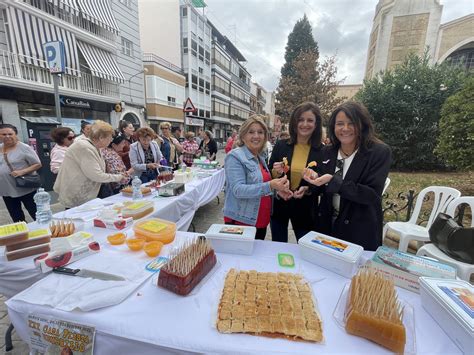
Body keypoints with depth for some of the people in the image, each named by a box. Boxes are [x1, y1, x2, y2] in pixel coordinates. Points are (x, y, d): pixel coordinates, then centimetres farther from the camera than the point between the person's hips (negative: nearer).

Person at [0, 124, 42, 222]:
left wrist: (22, 172, -24)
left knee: (36, 215, 3)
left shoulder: (24, 148, -10)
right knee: (16, 218, 19)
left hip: (26, 189, -6)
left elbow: (38, 164, -12)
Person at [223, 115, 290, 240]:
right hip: (240, 222, -7)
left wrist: (278, 189, 0)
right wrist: (270, 186, -34)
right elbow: (238, 190, -24)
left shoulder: (260, 158, 8)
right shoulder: (235, 157, -14)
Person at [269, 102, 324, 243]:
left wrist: (308, 189, -19)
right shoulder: (280, 145, -5)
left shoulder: (322, 151, -8)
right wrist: (276, 172, -19)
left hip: (305, 209, -1)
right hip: (279, 205, 1)